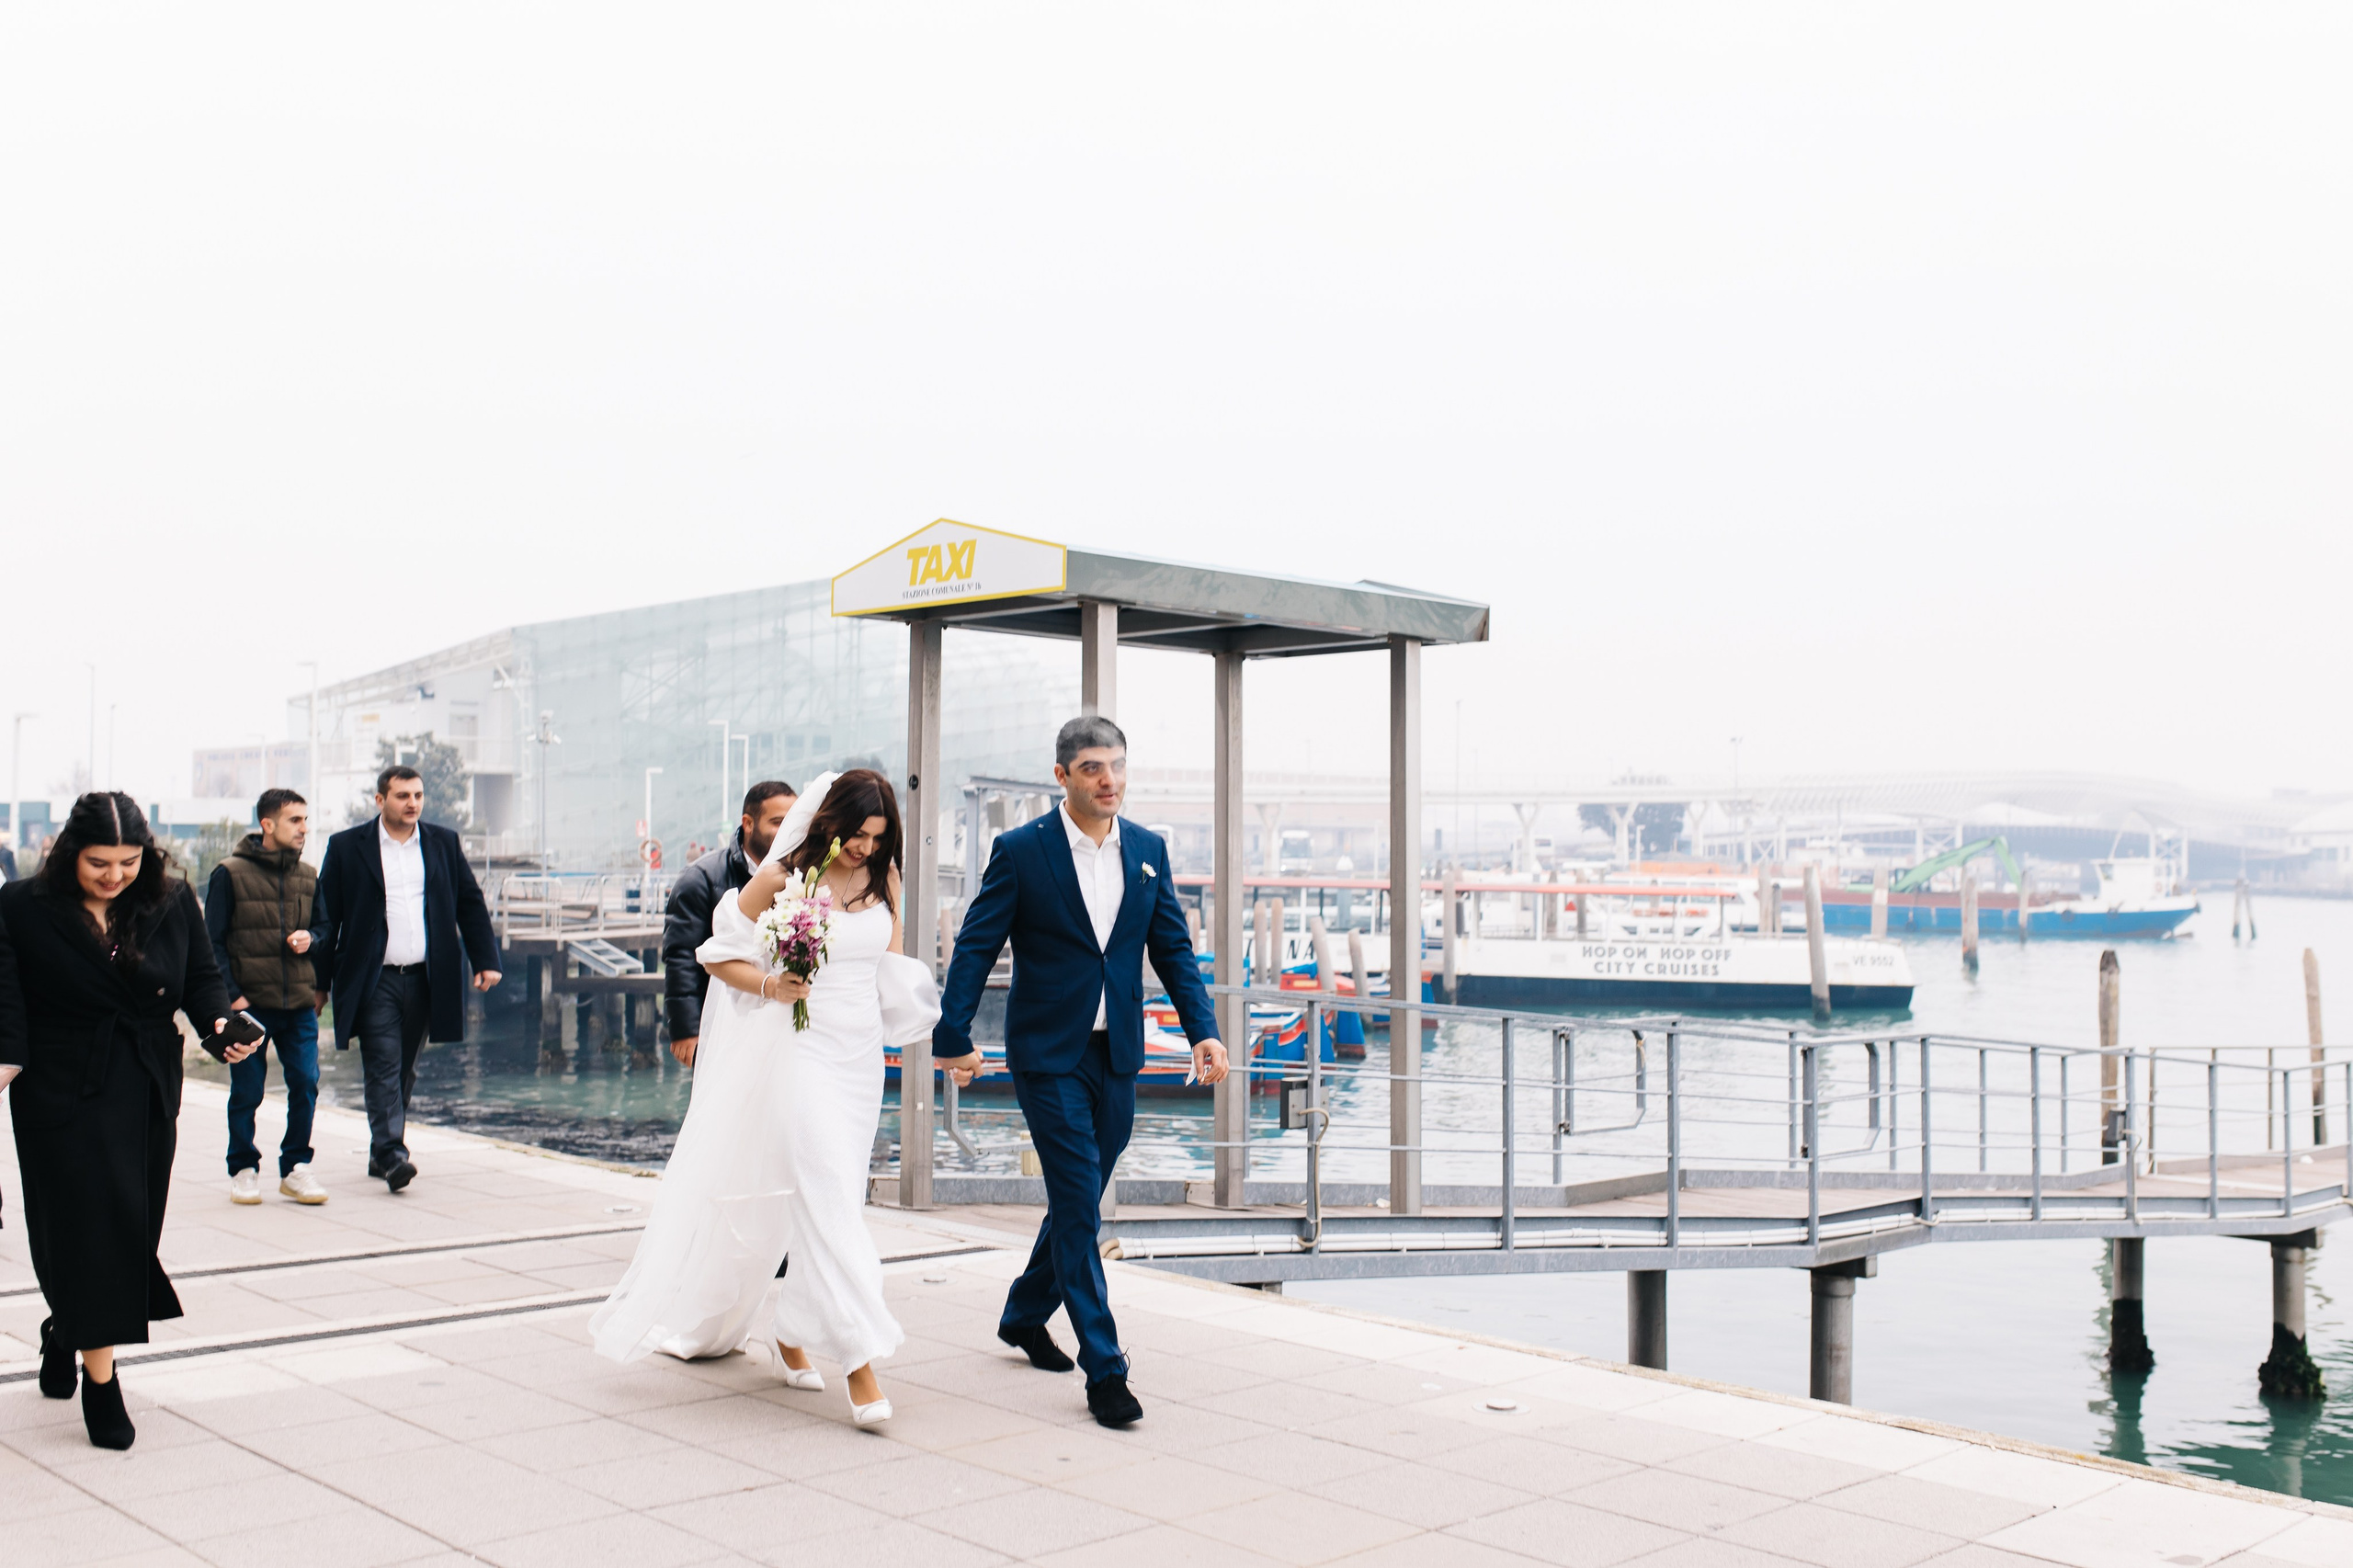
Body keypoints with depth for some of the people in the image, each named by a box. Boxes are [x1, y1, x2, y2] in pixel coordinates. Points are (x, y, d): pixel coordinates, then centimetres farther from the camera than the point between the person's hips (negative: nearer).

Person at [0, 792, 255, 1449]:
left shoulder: (174, 902, 3)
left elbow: (202, 975, 7)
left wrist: (221, 1023, -12)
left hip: (149, 1092, 4)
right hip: (62, 1092, -4)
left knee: (134, 1228, 9)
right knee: (91, 1226, -8)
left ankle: (64, 1332, 37)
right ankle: (101, 1382, -1)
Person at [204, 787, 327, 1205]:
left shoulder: (308, 877, 11)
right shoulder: (230, 874, -3)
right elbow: (213, 942, -3)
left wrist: (310, 938, -4)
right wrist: (230, 995, -11)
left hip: (299, 1003, 3)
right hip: (250, 1003, -3)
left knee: (305, 1083, -4)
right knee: (246, 1091, 3)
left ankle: (296, 1168, 10)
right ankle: (244, 1169, 19)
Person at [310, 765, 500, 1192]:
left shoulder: (443, 843, 10)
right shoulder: (347, 847, 1)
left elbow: (471, 904, 13)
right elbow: (325, 916, 1)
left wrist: (486, 960, 5)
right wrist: (319, 981, -2)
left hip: (424, 978, 3)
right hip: (373, 980, -3)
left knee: (403, 1071, 10)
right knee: (383, 1068, -10)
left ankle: (381, 1152, 21)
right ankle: (392, 1156, -15)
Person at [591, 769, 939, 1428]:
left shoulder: (884, 877, 7)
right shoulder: (782, 877, -7)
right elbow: (718, 955, -1)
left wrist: (926, 1017, -2)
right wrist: (771, 985, -18)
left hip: (860, 1055, 6)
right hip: (798, 1048, -5)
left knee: (833, 1198, 12)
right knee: (827, 1195, -13)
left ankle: (792, 1335, 29)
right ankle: (858, 1362, -16)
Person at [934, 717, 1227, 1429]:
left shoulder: (1149, 850, 6)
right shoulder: (1021, 850, -7)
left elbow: (1173, 949, 8)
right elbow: (976, 947, -6)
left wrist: (1203, 1030, -3)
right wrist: (952, 1037, -9)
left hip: (1118, 1056, 5)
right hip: (1049, 1056, -5)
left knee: (1079, 1201, 16)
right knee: (1078, 1204, -7)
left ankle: (1025, 1315, 38)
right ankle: (1104, 1370, -1)